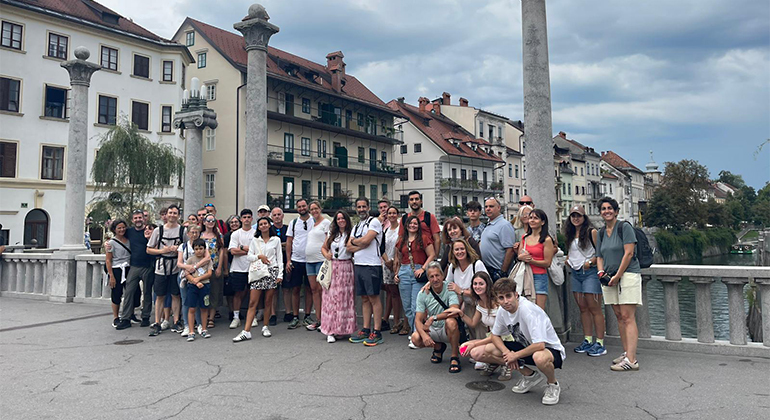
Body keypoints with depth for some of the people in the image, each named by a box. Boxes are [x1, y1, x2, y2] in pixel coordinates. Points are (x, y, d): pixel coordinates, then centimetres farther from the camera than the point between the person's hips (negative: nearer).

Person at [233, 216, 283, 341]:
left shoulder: (276, 240, 8)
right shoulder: (255, 241, 10)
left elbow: (279, 258, 7)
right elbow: (249, 256, 6)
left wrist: (280, 274, 0)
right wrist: (259, 256, -11)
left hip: (272, 271, 0)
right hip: (258, 272, 0)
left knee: (268, 301, 3)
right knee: (252, 302, -5)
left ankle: (265, 327, 18)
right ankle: (246, 332, -7)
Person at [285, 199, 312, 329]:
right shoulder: (293, 223, 8)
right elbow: (289, 242, 9)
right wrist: (288, 260, 1)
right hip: (295, 260, 2)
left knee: (309, 288, 5)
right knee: (295, 289, 3)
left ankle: (307, 316, 15)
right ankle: (295, 317, 12)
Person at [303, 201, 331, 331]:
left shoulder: (326, 222, -1)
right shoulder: (311, 223, 20)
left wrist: (326, 255, -15)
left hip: (321, 260, -7)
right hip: (309, 260, 7)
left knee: (321, 289, -6)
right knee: (314, 289, 5)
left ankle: (322, 320, 0)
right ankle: (318, 319, 9)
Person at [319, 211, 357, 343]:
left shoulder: (351, 234, 3)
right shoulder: (332, 234, 15)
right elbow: (323, 247, 23)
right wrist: (326, 254, 5)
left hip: (346, 268, -3)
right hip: (332, 268, 3)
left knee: (344, 298, -2)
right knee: (331, 298, -2)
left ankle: (341, 329, 8)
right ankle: (331, 331, 0)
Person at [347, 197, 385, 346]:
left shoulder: (374, 222, -3)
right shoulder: (356, 227, 20)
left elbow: (365, 240, -15)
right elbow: (349, 248, 10)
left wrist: (354, 241, 3)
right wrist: (361, 244, -6)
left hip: (371, 265, -7)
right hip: (358, 265, 7)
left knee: (374, 298, -5)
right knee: (364, 298, 11)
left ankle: (377, 332, -1)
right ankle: (366, 330, 17)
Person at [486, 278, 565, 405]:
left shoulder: (527, 309, -31)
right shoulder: (502, 310, -8)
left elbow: (539, 345, -36)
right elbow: (495, 335, 7)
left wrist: (515, 355, -22)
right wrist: (507, 353, -12)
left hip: (550, 349, -7)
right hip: (527, 346, 7)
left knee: (539, 358, -43)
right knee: (489, 350, -6)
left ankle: (553, 385, -5)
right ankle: (530, 376, 10)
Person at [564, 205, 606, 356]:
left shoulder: (591, 232, -6)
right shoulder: (570, 234, 15)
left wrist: (591, 262, -18)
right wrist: (568, 260, 11)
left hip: (590, 272, -7)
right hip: (575, 273, 7)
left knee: (594, 308, -6)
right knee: (583, 308, 10)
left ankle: (600, 344, -2)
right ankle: (587, 341, 17)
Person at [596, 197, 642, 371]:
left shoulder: (625, 227, -5)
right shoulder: (601, 233, 15)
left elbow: (628, 253, -12)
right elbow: (600, 257, 18)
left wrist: (618, 275, -13)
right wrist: (601, 272, -1)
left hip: (628, 274, -7)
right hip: (610, 278, 7)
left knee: (628, 317, -11)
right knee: (619, 316, 9)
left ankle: (631, 360, -12)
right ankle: (626, 353, 18)